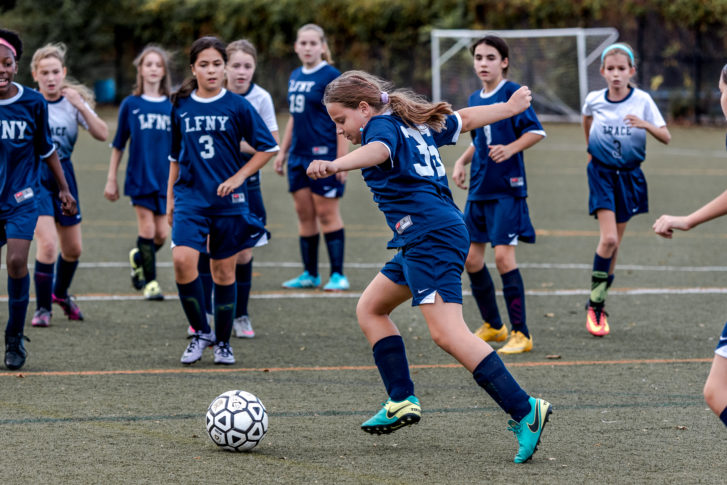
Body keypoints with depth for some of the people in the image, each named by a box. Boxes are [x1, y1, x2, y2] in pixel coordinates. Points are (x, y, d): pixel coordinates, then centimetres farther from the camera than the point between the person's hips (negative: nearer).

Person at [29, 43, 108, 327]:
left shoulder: (73, 101, -1)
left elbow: (102, 135, -10)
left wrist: (81, 107, -20)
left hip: (63, 175, 4)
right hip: (35, 175, -4)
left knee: (73, 249, 13)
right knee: (47, 243, -18)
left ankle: (61, 293, 42)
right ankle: (42, 308, -3)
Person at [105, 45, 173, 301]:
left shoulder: (173, 106, 4)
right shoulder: (130, 104, 1)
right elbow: (118, 145, 5)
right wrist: (111, 179, 4)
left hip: (166, 178, 2)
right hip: (140, 177, -2)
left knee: (162, 234, 2)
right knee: (147, 229, -6)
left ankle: (138, 257, 31)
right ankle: (150, 281, 6)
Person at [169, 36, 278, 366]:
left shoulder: (237, 106, -3)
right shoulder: (181, 106, 5)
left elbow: (268, 147, 1)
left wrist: (238, 177, -7)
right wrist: (170, 197, 14)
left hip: (228, 201, -1)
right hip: (190, 198, 1)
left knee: (224, 271, 5)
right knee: (182, 260, -19)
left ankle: (223, 342, 21)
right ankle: (200, 332, -1)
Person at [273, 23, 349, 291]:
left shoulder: (330, 76, -8)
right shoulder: (295, 77, 13)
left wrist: (341, 159, -15)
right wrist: (282, 152, 20)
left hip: (324, 154, -7)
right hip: (299, 156, 7)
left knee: (327, 213, -4)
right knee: (304, 213, 9)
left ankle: (338, 275, 1)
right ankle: (310, 274, 16)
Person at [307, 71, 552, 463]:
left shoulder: (382, 125, -5)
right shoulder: (416, 123, 22)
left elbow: (378, 150, -31)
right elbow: (466, 118, 36)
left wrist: (335, 166, -51)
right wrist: (512, 107, 54)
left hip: (431, 236, -11)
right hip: (421, 241, 11)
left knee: (447, 333, -20)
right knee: (370, 309, 21)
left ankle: (524, 411, -26)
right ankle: (402, 401, 18)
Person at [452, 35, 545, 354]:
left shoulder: (512, 93, -9)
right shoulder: (475, 99, 13)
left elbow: (536, 132, -14)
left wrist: (511, 148, -28)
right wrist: (461, 162, 11)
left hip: (507, 188, -8)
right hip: (479, 189, 8)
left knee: (504, 256, -13)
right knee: (471, 259, 9)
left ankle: (521, 334, -6)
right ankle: (492, 325, 25)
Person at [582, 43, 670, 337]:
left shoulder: (642, 100, -8)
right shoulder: (594, 100, -4)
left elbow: (666, 137, -9)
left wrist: (646, 125, -27)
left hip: (629, 175, 1)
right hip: (602, 173, -1)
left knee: (614, 242, 8)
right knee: (608, 239, -17)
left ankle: (599, 307, 20)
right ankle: (594, 304, -6)